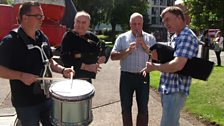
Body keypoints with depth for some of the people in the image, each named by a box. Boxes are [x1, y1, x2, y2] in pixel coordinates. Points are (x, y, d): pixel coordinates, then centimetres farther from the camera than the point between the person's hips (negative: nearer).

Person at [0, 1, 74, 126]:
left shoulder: (42, 38, 5)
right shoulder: (10, 41, -17)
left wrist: (62, 70, -3)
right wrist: (21, 76, -28)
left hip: (47, 97, 6)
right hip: (25, 102, -6)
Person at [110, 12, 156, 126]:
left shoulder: (150, 38, 5)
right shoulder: (122, 38, 2)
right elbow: (113, 56, -4)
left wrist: (145, 47, -13)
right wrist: (127, 51, -17)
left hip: (143, 76, 1)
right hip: (126, 76, 0)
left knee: (143, 108, 9)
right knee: (126, 108, 10)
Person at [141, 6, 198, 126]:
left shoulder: (187, 36, -18)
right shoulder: (175, 37, 13)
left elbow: (177, 65, -29)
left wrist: (154, 67, -16)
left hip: (175, 90, -10)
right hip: (167, 88, 10)